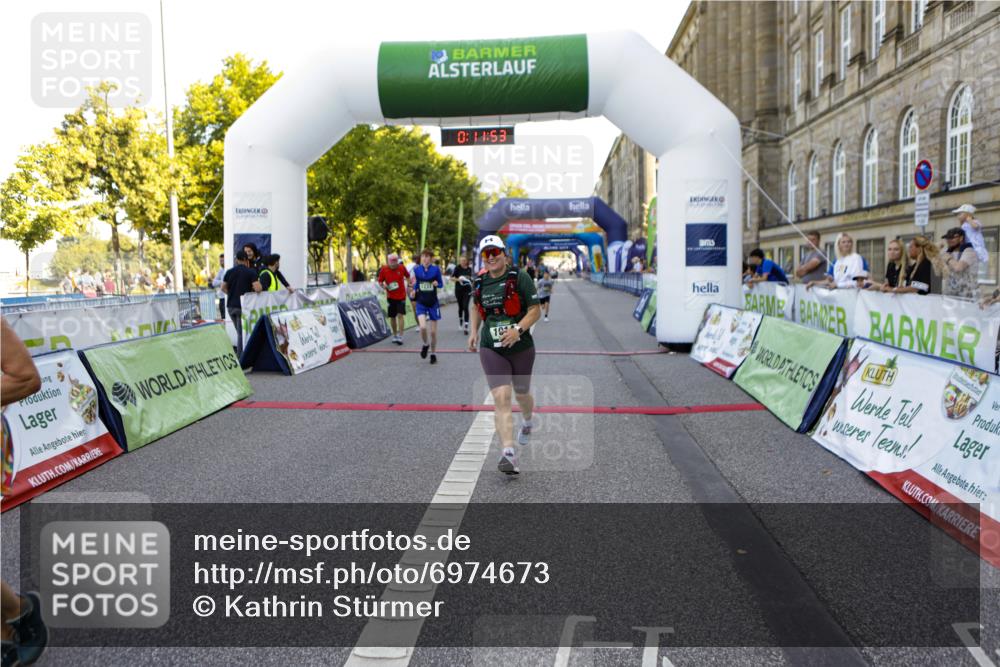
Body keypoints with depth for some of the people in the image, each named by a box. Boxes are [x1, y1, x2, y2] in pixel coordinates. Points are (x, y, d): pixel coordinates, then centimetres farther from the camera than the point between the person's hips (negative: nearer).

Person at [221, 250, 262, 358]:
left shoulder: (229, 272, 7)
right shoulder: (251, 272, -8)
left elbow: (223, 288, 13)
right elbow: (258, 289, -17)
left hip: (231, 306, 5)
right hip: (243, 306, -5)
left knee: (240, 332, 18)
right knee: (242, 333, 1)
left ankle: (240, 355, 20)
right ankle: (240, 358, 1)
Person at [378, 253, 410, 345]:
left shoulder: (402, 268, -5)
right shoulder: (384, 270, -6)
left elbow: (407, 276, 12)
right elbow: (380, 281, 4)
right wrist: (384, 286, -15)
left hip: (401, 296, -1)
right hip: (390, 297, 1)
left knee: (400, 315, -11)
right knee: (392, 317, 7)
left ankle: (400, 336, -10)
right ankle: (395, 335, 24)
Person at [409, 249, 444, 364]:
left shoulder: (436, 269, -7)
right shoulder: (417, 269, -1)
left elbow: (441, 284, 3)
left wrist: (437, 284, -20)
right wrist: (413, 292, -3)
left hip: (433, 303, -1)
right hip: (421, 303, 1)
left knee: (433, 331, 5)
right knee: (423, 327, -20)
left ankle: (433, 354, 25)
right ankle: (425, 345, 11)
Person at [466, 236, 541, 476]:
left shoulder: (520, 278, -9)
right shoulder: (479, 282, 4)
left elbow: (536, 310, -10)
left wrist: (519, 329, -25)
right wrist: (474, 331, 12)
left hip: (521, 347, -1)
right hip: (491, 349, 2)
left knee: (521, 394, 18)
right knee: (501, 398, -14)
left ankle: (527, 422, 55)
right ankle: (509, 455, -20)